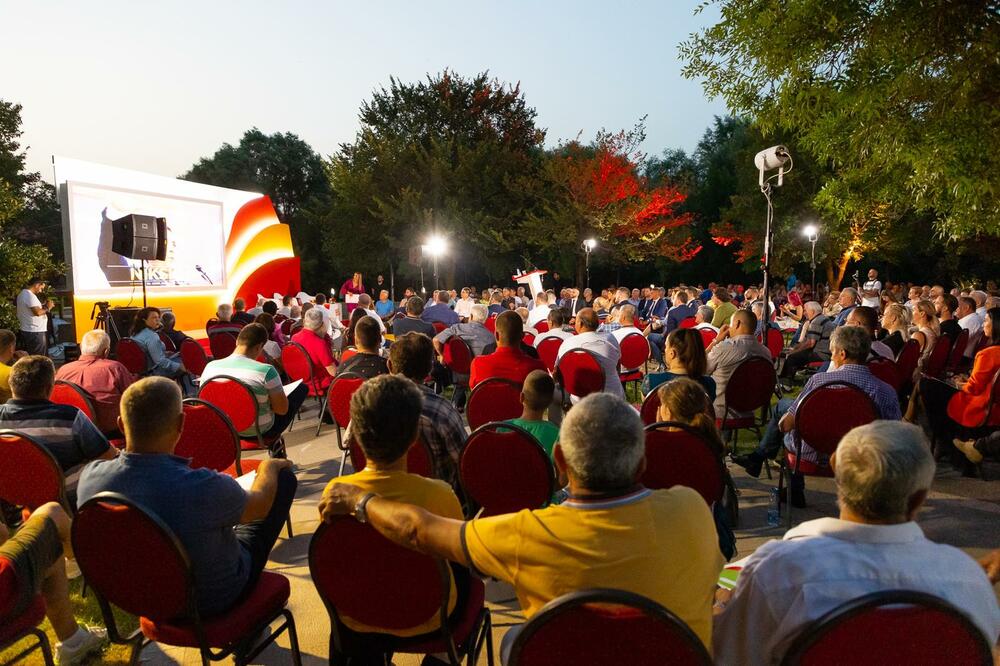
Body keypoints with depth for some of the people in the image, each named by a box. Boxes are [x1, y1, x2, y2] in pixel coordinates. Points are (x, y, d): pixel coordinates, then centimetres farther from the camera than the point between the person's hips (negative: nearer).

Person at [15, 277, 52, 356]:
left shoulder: (22, 294, 15)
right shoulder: (30, 295, -18)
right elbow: (38, 312, -27)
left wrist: (44, 306, 11)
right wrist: (47, 308, -10)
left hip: (26, 331, 11)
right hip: (35, 332, -11)